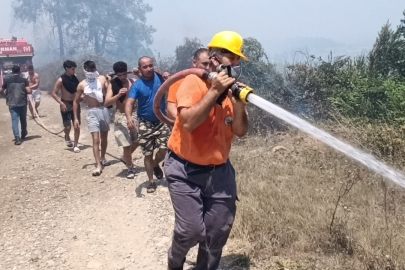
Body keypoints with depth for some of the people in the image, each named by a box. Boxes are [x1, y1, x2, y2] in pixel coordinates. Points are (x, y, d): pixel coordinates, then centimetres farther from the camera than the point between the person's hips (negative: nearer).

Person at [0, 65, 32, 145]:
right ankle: (23, 134, 36)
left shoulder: (7, 80, -2)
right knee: (23, 119, 18)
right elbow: (29, 91, -11)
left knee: (14, 120, -2)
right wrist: (31, 90, 11)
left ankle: (17, 138, -13)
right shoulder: (24, 80, -4)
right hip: (22, 103, 1)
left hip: (12, 104, -1)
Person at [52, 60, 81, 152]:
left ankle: (76, 145, 13)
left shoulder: (74, 78, 2)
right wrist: (61, 103, -21)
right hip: (66, 105, -4)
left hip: (75, 104, 4)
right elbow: (54, 93, -12)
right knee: (68, 126, -2)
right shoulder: (61, 80, -12)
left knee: (77, 126, 1)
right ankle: (67, 137, 32)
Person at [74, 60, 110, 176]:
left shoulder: (102, 79, 3)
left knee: (104, 137, 16)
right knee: (96, 139, -12)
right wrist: (76, 118, 0)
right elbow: (76, 102, 5)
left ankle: (102, 158, 35)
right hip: (92, 112, -3)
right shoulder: (82, 85, -1)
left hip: (104, 110, 3)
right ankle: (98, 166, -12)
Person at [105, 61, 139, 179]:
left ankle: (126, 157, 42)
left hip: (133, 115, 3)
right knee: (126, 145, -2)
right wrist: (118, 95, -28)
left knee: (138, 141, 15)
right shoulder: (112, 84, -6)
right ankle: (130, 168, 18)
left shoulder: (133, 82, 1)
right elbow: (107, 102, -13)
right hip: (121, 117, -3)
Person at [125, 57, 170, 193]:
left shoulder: (160, 77, -6)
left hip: (161, 121, 1)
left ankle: (155, 165, 28)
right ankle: (151, 181, 21)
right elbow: (129, 103, -23)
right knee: (148, 154, 5)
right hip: (145, 123, -1)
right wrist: (129, 117, -44)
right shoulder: (137, 85, -12)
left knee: (164, 149, -6)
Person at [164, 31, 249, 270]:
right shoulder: (194, 82, -12)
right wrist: (215, 91, -26)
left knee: (220, 229, 9)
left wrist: (238, 103, -21)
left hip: (219, 170, 5)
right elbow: (188, 122, -25)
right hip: (185, 170, -5)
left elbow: (240, 131, -4)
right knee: (191, 230, -9)